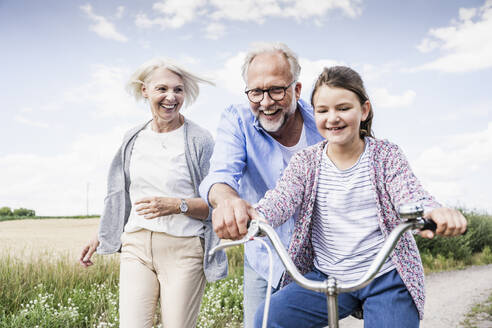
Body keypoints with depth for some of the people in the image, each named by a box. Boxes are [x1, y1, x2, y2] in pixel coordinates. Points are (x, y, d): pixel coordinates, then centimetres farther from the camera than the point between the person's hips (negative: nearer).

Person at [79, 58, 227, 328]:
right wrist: (101, 236, 22)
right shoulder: (133, 139, 12)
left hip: (183, 249, -3)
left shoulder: (200, 140, -3)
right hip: (136, 246, 4)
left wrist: (177, 205, -19)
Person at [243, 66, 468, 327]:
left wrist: (434, 213, -40)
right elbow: (280, 199, -14)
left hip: (386, 278, 0)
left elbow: (412, 197, -14)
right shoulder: (304, 162, 2)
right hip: (325, 277, 1)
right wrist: (252, 216, -39)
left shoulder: (387, 154, 0)